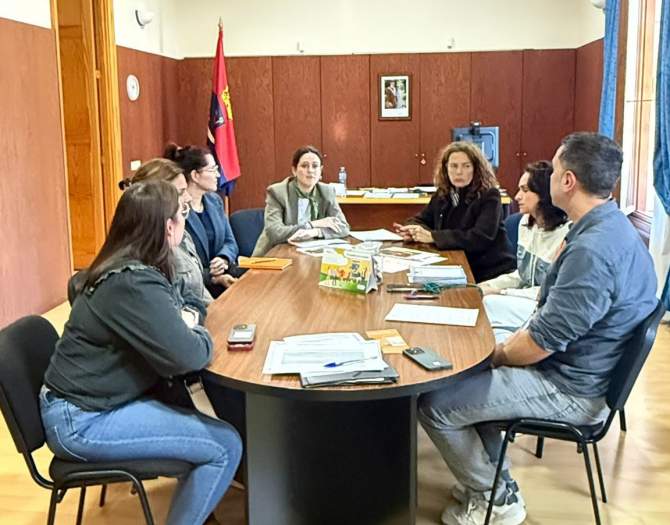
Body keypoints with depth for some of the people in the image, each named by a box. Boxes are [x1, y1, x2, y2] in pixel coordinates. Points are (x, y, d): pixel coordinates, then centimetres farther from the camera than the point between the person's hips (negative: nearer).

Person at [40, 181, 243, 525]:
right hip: (81, 422, -9)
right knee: (225, 447, -12)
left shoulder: (127, 268, 5)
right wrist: (197, 332, -6)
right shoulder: (134, 285, -25)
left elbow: (178, 306, 19)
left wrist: (186, 319, -5)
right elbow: (189, 356, -29)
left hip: (91, 402, 9)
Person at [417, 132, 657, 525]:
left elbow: (542, 341, -27)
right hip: (576, 368, 11)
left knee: (433, 403, -9)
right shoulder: (612, 227, 5)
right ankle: (491, 478, 25)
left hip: (570, 389, -11)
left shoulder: (593, 250, -30)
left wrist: (497, 354, -7)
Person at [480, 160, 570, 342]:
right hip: (526, 301, 7)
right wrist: (487, 286, -1)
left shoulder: (566, 234, -20)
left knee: (489, 305, -25)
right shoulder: (526, 222, 6)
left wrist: (501, 292, -17)